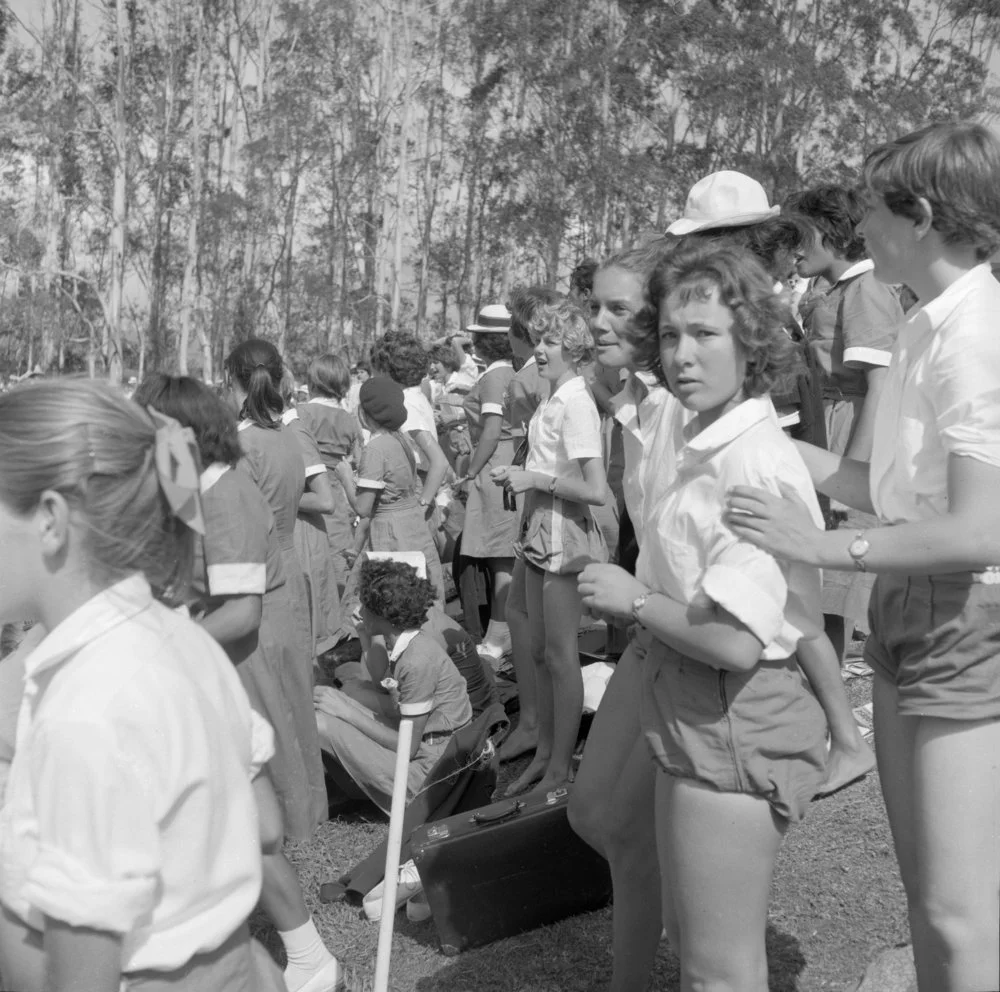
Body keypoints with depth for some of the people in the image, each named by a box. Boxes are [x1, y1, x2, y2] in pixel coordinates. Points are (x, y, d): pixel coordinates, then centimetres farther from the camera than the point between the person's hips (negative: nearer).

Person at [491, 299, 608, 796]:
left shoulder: (576, 404, -17)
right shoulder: (551, 400, 8)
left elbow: (596, 490, -22)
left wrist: (535, 478, -18)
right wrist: (517, 474, 3)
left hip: (565, 535, -8)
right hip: (539, 531, 9)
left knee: (560, 655, 2)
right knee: (540, 651, 16)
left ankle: (560, 766, 15)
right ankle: (544, 751, 29)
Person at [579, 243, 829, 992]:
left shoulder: (752, 462, -23)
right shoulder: (713, 446, 8)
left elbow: (735, 642, -28)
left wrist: (633, 600, -16)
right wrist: (640, 598, 7)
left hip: (736, 727, -10)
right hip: (700, 720, 10)